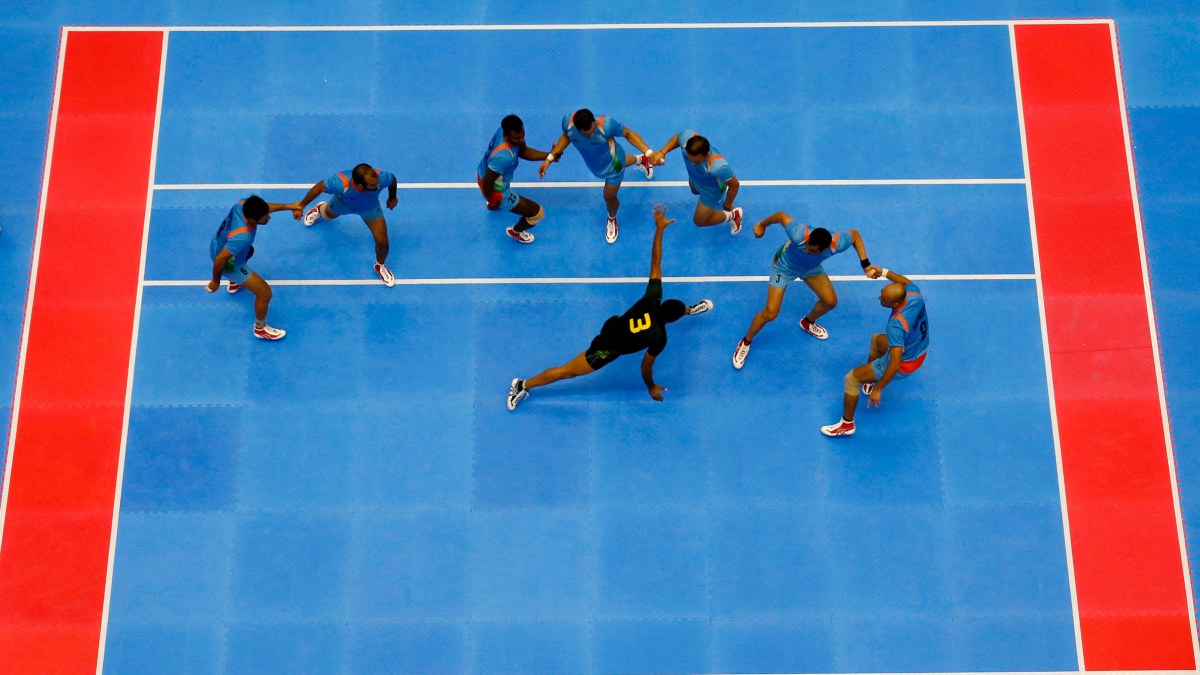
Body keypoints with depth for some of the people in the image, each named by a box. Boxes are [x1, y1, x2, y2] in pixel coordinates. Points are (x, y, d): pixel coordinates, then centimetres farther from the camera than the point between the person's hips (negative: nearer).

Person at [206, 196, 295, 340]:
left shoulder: (243, 205, -26)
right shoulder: (242, 237, -46)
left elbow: (263, 208, -1)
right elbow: (220, 260, -35)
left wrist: (288, 206, -3)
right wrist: (216, 281, -18)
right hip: (229, 264, -8)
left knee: (248, 251, 41)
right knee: (265, 293, 3)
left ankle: (234, 283, 69)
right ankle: (260, 329, 31)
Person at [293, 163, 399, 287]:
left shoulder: (381, 177, -45)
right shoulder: (340, 183, -49)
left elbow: (393, 179, -19)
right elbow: (319, 187, -28)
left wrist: (392, 198, 1)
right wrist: (301, 205, -19)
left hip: (370, 208, 1)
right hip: (343, 203, 0)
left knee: (382, 241, -1)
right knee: (329, 214, 34)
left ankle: (379, 265, 36)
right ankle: (320, 209, 75)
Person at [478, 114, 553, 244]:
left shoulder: (507, 130, -21)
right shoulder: (504, 156, -46)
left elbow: (523, 151, -4)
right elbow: (487, 182, -34)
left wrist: (548, 155, -15)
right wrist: (492, 200, -15)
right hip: (496, 191, -8)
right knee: (538, 213, 5)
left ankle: (493, 205, 77)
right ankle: (515, 231, 38)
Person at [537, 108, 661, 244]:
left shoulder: (606, 124, -46)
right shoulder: (568, 122, -35)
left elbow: (628, 134, -27)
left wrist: (649, 153, -36)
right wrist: (549, 158, -8)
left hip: (613, 164, -4)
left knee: (610, 197, 16)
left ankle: (612, 219, 54)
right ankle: (639, 160, 73)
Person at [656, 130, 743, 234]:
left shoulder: (718, 166, -52)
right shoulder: (687, 137, -40)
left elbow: (734, 185, -31)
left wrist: (727, 205, -13)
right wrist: (663, 152, -23)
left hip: (711, 191, -5)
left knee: (699, 221, 20)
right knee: (695, 190, 42)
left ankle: (733, 215, 43)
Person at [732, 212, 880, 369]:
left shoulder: (836, 244, -38)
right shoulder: (799, 235, -47)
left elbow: (855, 234, -15)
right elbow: (781, 215, -29)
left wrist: (865, 264, -20)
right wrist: (762, 225, -11)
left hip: (811, 267, 4)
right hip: (784, 266, -4)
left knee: (830, 301, 4)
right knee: (770, 314, -8)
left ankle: (808, 323, 39)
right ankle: (746, 342, 20)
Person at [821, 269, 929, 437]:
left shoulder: (896, 325, -40)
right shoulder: (914, 293, -20)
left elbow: (895, 364, -39)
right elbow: (906, 281, 9)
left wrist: (878, 390, -30)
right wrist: (884, 272, 1)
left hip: (905, 364, -8)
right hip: (921, 352, 8)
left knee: (851, 378, 4)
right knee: (877, 339, 34)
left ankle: (847, 424, 21)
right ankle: (870, 378, 49)